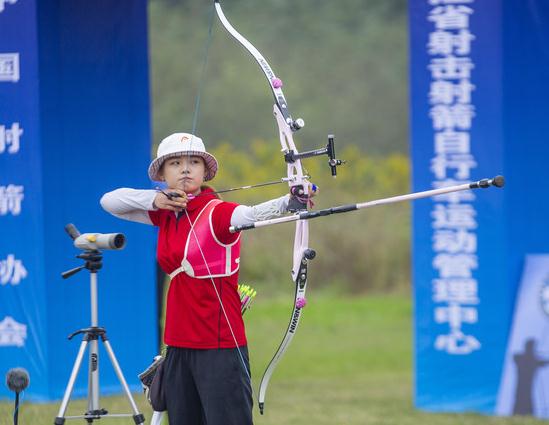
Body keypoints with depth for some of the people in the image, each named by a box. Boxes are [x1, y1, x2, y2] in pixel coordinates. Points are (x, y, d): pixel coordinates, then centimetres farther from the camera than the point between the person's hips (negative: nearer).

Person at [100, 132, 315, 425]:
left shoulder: (217, 213, -10)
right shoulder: (166, 214, 11)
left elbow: (252, 214, -30)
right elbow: (110, 201, 13)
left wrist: (289, 201, -51)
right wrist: (154, 198, -5)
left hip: (219, 348, -7)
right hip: (179, 346, 7)